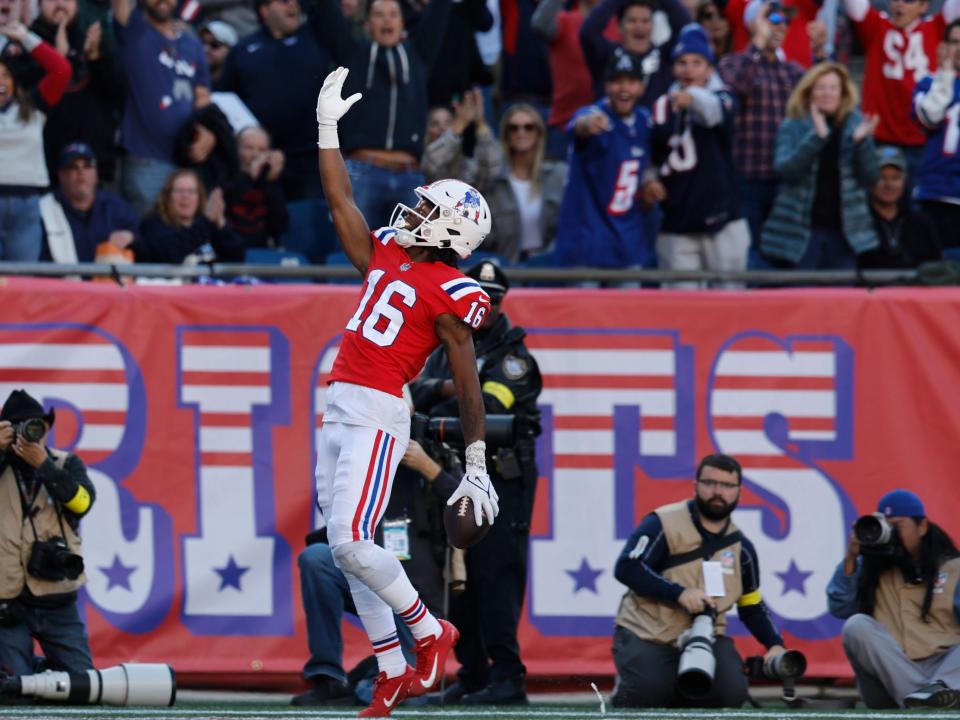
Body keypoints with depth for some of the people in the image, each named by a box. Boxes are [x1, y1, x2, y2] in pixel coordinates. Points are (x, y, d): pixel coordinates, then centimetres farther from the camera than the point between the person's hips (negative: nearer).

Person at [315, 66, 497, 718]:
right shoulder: (385, 256, 13)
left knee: (350, 541, -17)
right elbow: (340, 201, 21)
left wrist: (477, 466, -6)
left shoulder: (451, 294, -8)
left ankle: (431, 632, 0)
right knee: (349, 548, 7)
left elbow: (468, 385, -7)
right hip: (337, 410, 8)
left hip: (378, 414, -8)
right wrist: (328, 129, 19)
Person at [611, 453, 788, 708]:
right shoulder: (663, 524, -9)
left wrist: (775, 644, 0)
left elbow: (752, 608, 17)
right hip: (647, 633, -4)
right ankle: (625, 689, 11)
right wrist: (679, 593, -28)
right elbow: (626, 568, -19)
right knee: (648, 696, -28)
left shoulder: (741, 547, 7)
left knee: (730, 695, -19)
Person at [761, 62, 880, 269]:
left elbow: (869, 179, 2)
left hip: (843, 229, 2)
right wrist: (817, 136, -25)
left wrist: (862, 141, -15)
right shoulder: (792, 127, 1)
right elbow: (785, 169, -15)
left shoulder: (856, 125, 6)